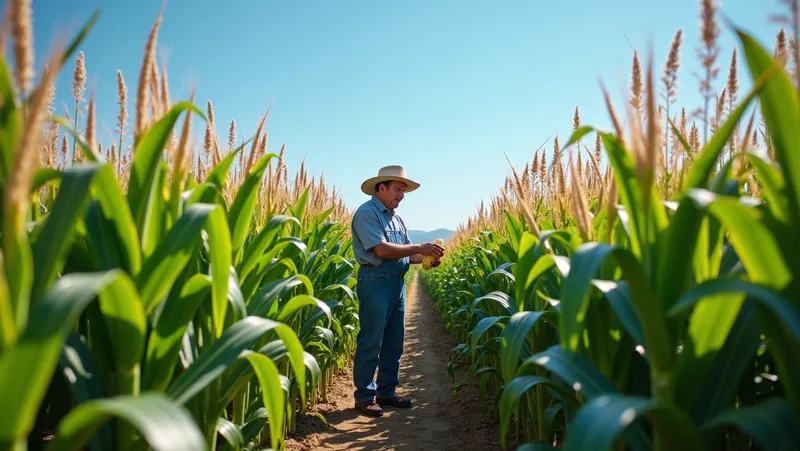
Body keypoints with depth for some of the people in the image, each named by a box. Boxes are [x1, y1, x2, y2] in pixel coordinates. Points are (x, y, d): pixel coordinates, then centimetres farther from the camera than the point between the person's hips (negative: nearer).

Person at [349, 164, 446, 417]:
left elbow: (406, 253, 16)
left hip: (397, 282, 9)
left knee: (394, 342, 13)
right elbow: (382, 249, -20)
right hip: (376, 282, -9)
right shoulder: (366, 213, -10)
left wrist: (427, 258, -4)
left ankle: (386, 392, 24)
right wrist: (420, 248, -17)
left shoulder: (395, 217, 18)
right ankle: (364, 397, 8)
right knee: (371, 342, -3)